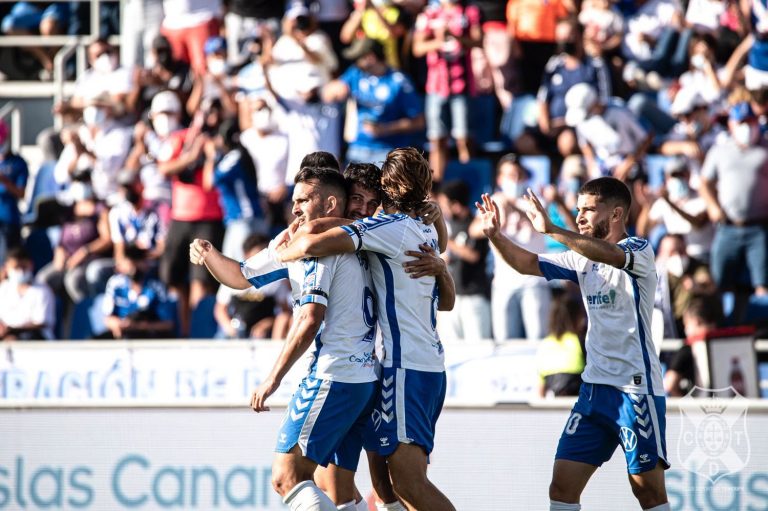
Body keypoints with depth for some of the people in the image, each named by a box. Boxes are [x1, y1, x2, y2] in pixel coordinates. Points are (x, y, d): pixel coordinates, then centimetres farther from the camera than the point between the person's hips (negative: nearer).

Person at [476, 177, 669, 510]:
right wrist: (495, 235, -2)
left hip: (637, 388, -7)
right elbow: (528, 264, 15)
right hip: (595, 386, 7)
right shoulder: (583, 258, 14)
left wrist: (551, 230, -36)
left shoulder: (639, 251, -8)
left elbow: (611, 255, -30)